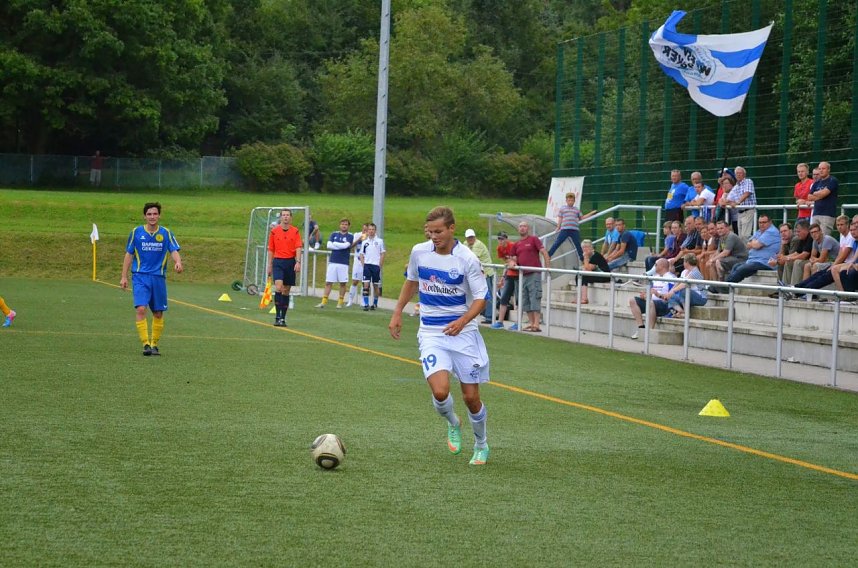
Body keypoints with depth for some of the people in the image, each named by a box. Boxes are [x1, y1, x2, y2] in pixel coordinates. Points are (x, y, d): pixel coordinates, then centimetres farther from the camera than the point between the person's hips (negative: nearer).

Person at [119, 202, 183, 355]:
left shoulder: (166, 233, 2)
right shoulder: (136, 232, 2)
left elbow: (174, 251, -7)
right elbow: (129, 255, 8)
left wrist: (178, 262, -29)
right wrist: (124, 277, 4)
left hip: (159, 278, 2)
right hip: (140, 276, -2)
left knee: (158, 313, 7)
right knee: (141, 309, -18)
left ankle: (154, 345, 21)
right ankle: (145, 344, -18)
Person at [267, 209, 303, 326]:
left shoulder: (295, 231, 4)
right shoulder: (274, 231, 5)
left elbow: (298, 248, -3)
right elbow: (271, 250, 10)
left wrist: (298, 262, -16)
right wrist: (269, 266, 8)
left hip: (290, 262, 1)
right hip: (278, 261, -1)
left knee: (286, 290, 6)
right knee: (278, 287, -18)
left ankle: (283, 318, 14)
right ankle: (277, 316, -16)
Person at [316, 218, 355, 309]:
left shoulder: (350, 236, 2)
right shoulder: (334, 234, 10)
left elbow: (346, 245, -16)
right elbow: (329, 245, -3)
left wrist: (335, 244, -4)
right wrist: (341, 246, -9)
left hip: (344, 263, -2)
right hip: (332, 262, 2)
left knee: (342, 283, 3)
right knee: (328, 282, 0)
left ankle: (340, 302, 11)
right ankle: (324, 301, 2)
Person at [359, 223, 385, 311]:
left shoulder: (380, 241, 2)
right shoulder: (365, 242, 8)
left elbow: (382, 254, 2)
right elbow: (361, 254, 12)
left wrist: (380, 266, -4)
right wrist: (363, 264, -2)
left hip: (376, 265, -1)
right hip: (367, 265, 1)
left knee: (376, 286, 6)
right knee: (366, 284, -8)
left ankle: (375, 303, 17)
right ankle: (366, 304, -8)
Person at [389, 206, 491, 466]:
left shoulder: (467, 259, -12)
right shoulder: (419, 252, -1)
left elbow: (480, 299, -11)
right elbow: (411, 282, 19)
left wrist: (463, 321, -28)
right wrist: (397, 313, 17)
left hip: (463, 332, -2)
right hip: (431, 334, 2)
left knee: (471, 397, 3)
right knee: (440, 391, -20)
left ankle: (481, 446, 29)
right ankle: (453, 424, 15)